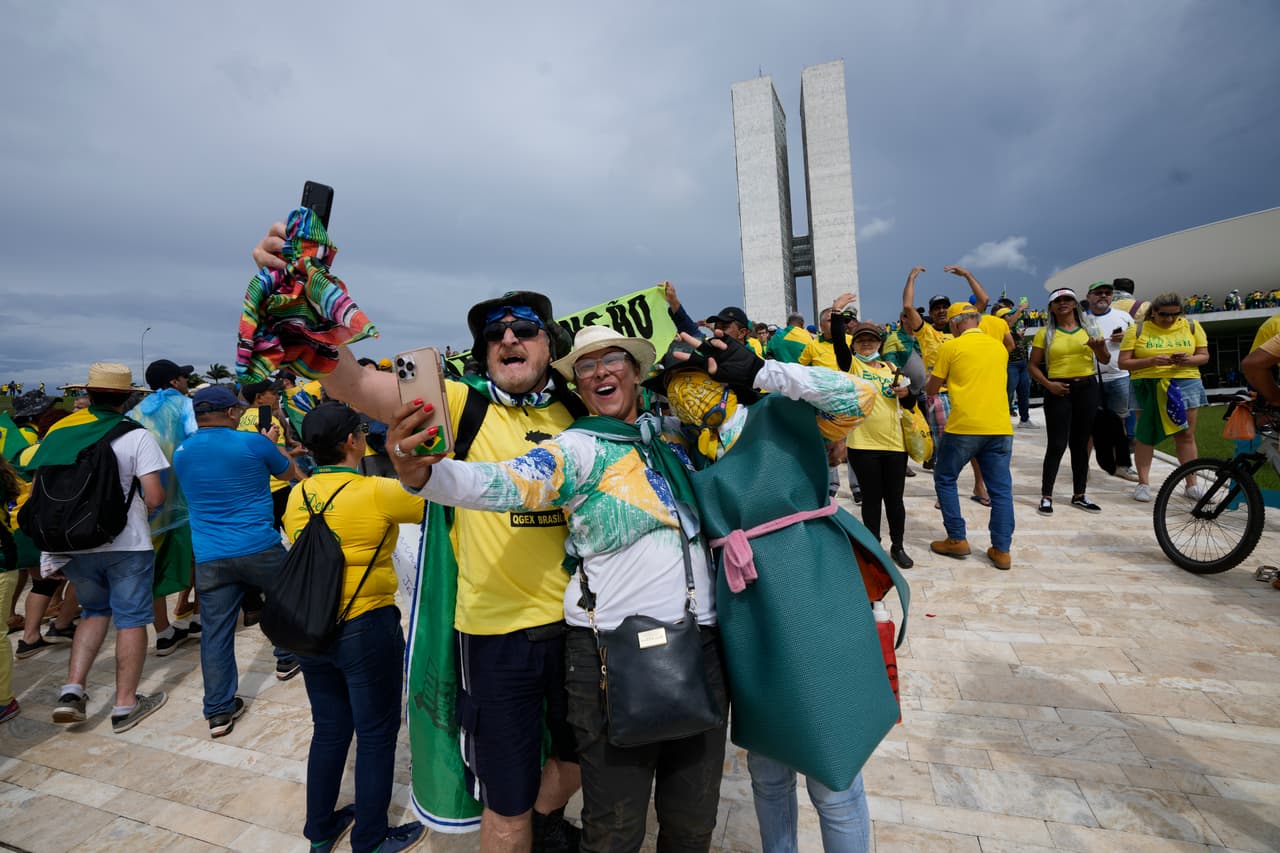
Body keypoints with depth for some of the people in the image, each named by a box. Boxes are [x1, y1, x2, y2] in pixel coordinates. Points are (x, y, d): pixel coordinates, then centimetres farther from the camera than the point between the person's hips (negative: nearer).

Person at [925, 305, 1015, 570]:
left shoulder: (951, 347, -2)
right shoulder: (999, 347, 14)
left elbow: (931, 390, 4)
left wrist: (947, 377, 25)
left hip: (963, 427, -4)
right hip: (1000, 428, 5)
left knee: (945, 479, 13)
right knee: (1001, 489, 8)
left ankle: (957, 540, 13)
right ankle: (1001, 550, 10)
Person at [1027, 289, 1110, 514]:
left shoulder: (1089, 328, 10)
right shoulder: (1045, 333, 1)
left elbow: (1105, 360, 10)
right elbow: (1032, 365, 0)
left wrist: (1099, 347, -12)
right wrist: (1048, 384, -14)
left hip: (1087, 388, 4)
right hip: (1059, 390, -3)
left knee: (1081, 443, 10)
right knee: (1057, 444, -7)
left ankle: (1079, 495, 21)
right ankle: (1046, 496, 1)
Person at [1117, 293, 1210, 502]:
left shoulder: (1192, 327, 7)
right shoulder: (1137, 330, -1)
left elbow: (1204, 355, 9)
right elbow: (1123, 363, -5)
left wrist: (1188, 360, -13)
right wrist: (1152, 361, -20)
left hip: (1184, 384, 2)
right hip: (1147, 386, -2)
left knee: (1186, 435, 5)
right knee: (1145, 435, 2)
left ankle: (1192, 484, 14)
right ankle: (1143, 483, 8)